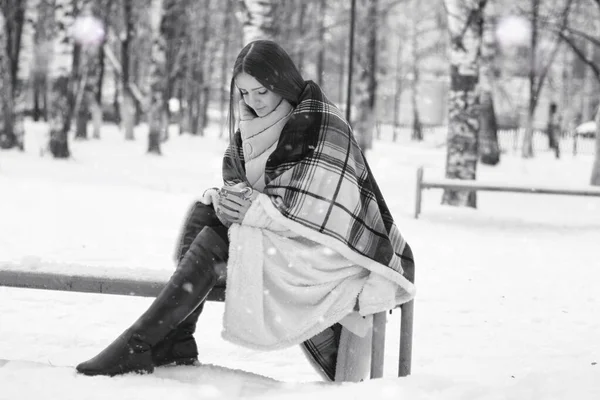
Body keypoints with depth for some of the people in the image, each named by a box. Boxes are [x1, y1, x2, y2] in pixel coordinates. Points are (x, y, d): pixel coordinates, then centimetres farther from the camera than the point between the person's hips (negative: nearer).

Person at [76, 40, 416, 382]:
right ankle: (177, 344, -18)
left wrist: (257, 207, -20)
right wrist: (226, 198, -10)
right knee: (204, 213, -12)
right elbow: (234, 177, 13)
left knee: (216, 240, -22)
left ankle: (139, 345, -22)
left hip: (324, 248, -8)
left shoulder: (322, 124, -13)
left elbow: (319, 207, -19)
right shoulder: (251, 124, 11)